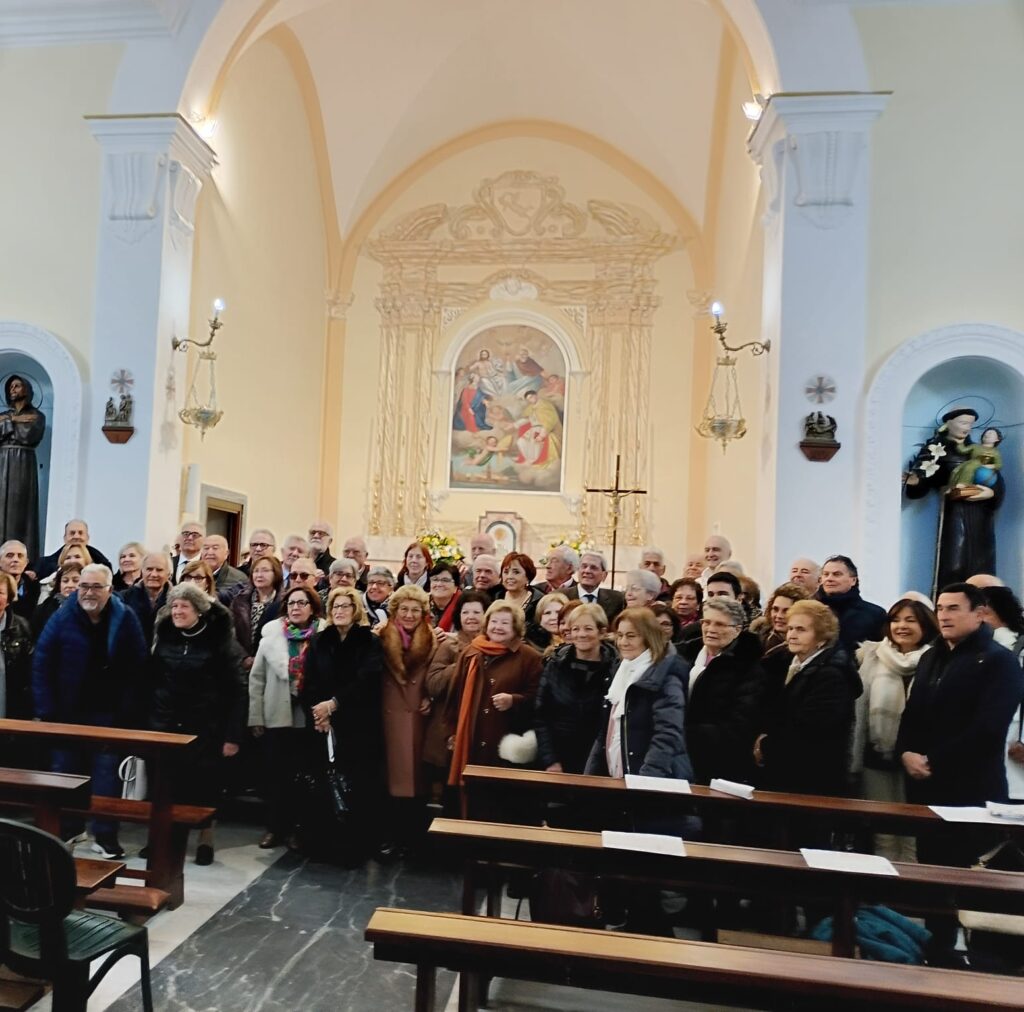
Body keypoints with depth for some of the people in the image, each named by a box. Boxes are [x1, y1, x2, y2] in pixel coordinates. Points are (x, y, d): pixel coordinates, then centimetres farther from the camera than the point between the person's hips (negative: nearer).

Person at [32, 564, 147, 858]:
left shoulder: (125, 618, -8)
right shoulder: (62, 618, -6)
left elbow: (137, 669, -7)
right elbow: (41, 665, -5)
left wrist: (128, 712, -12)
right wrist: (46, 710, -10)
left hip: (109, 715, -1)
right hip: (67, 712, 2)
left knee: (107, 776, 2)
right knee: (64, 773, 14)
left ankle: (106, 837, 11)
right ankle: (66, 829, 32)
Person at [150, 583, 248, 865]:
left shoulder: (220, 640, -10)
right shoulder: (164, 636, 4)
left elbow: (238, 690, -11)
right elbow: (150, 681, 11)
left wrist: (233, 734, -14)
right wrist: (144, 720, 6)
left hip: (205, 728, -4)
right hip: (165, 724, 4)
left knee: (205, 784, 5)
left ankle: (206, 838, 24)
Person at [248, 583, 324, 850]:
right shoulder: (271, 635, 0)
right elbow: (256, 678, 3)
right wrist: (255, 716, 0)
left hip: (308, 716, -1)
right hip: (276, 715, 1)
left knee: (301, 773, 9)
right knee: (276, 773, 11)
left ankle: (295, 827, 22)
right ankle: (275, 826, 24)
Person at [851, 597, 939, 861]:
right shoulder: (872, 656, 4)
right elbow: (858, 707, 4)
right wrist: (854, 758, 2)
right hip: (877, 754, 3)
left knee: (913, 835, 7)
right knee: (882, 833, 13)